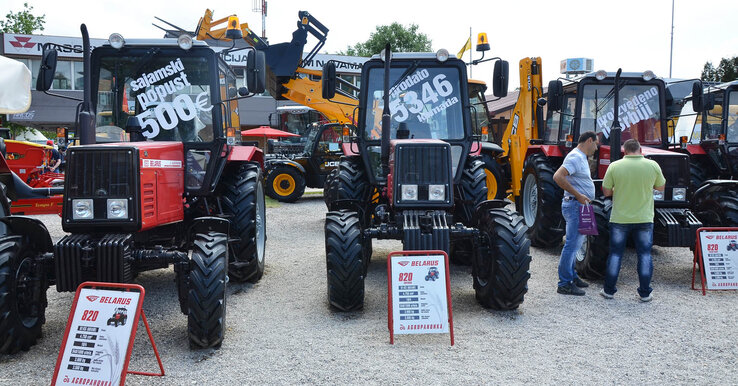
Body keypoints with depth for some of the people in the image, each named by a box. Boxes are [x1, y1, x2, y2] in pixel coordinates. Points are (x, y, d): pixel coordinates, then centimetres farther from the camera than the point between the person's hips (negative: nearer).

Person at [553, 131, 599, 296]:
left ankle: (571, 276, 29)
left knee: (576, 243, 18)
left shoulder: (581, 158, 18)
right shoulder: (575, 157, -16)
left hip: (581, 205, 11)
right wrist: (578, 195, -25)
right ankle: (565, 284, -3)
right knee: (572, 244, -8)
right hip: (575, 206, -11)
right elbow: (558, 177, -29)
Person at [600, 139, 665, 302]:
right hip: (644, 219, 0)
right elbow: (661, 187, 9)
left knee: (615, 254, 9)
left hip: (620, 219, 0)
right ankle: (645, 293, 13)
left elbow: (606, 191, -2)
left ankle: (609, 290, 15)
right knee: (644, 255, 10)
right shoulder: (653, 165, -5)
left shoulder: (615, 166, -8)